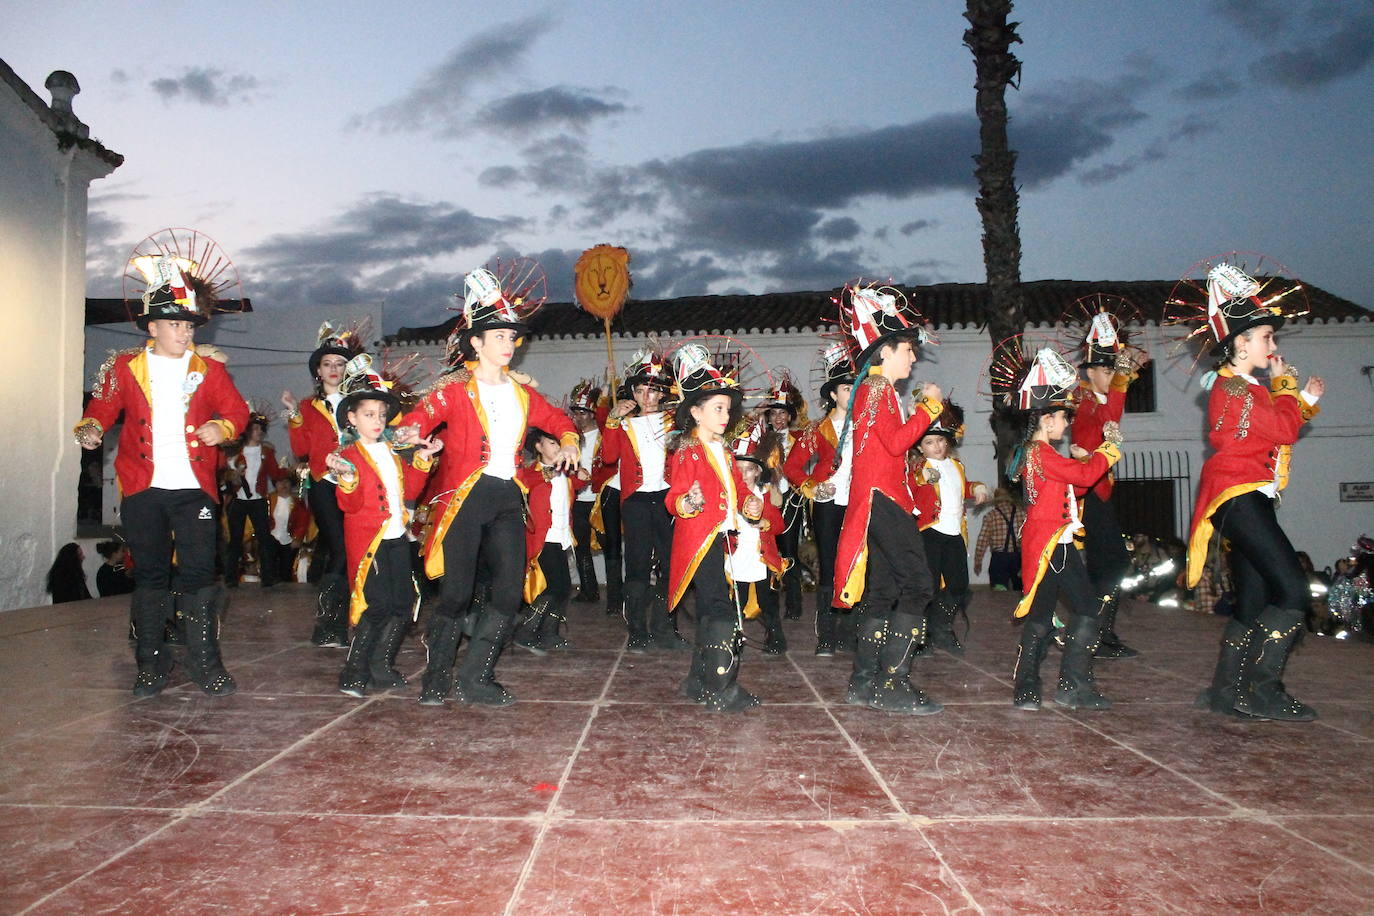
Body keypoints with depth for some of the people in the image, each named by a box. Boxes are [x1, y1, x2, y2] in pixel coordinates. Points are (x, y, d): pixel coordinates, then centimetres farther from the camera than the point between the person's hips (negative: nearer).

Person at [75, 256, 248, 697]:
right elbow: (102, 406, 11)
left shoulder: (209, 369, 8)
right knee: (149, 574, 8)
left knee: (198, 573, -3)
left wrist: (222, 427, -13)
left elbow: (237, 410, 8)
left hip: (194, 487, -1)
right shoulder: (126, 367, 7)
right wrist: (90, 427, -11)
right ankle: (151, 663, 19)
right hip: (143, 487, 1)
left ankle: (205, 661, 6)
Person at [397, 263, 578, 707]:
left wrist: (568, 442, 7)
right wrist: (410, 432, -40)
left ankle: (476, 679, 11)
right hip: (464, 497, -5)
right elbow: (424, 413, -17)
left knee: (510, 591, -1)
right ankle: (436, 679, 15)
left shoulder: (522, 393, 15)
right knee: (456, 592, -5)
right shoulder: (455, 388, -1)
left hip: (507, 499, 5)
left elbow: (558, 419, 28)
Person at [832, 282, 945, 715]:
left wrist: (921, 409, 18)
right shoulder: (878, 389, -9)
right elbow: (896, 441, -19)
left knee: (882, 590, 11)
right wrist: (928, 408, -12)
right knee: (917, 585, -11)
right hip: (883, 499, -11)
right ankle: (893, 684, -10)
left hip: (878, 500, 11)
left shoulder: (874, 389, 21)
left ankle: (864, 682, 16)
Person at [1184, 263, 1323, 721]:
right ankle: (1262, 690, -9)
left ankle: (1226, 691, 16)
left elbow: (1277, 432, 24)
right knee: (1293, 591, -14)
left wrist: (1305, 400, 16)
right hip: (1239, 498, -11)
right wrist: (1286, 384, -2)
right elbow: (1283, 430, -15)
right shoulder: (1234, 389, -12)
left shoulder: (1242, 388, 20)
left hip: (1247, 500, 11)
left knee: (1253, 600, 11)